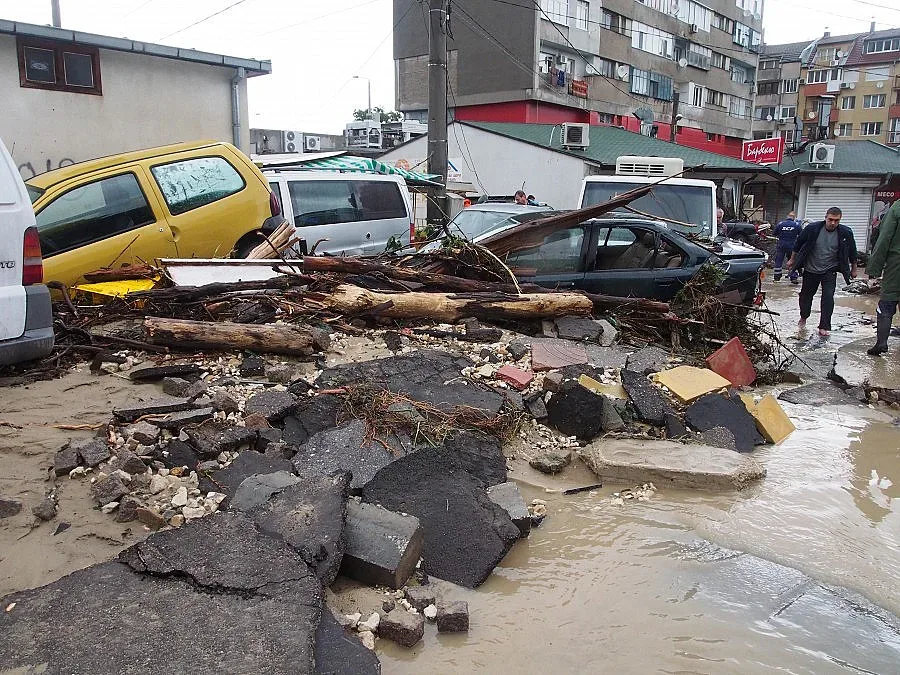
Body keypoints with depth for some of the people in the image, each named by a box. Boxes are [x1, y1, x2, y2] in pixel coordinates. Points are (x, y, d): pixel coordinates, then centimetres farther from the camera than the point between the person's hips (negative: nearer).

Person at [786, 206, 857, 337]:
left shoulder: (845, 233, -12)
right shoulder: (812, 229, -15)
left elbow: (852, 252, 3)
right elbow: (798, 244, 0)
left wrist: (853, 269, 10)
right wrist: (792, 260, 6)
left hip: (830, 270, -1)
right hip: (810, 269, 1)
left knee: (828, 296, -12)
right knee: (806, 294, 15)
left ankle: (824, 327, -5)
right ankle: (803, 317, 40)